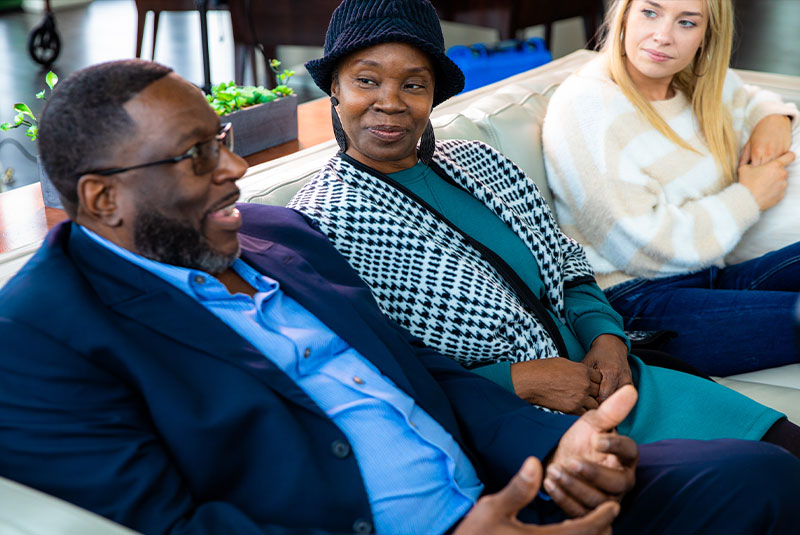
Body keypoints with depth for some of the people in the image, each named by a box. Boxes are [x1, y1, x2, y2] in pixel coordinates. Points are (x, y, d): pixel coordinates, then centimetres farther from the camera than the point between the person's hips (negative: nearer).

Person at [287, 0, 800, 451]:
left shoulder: (479, 162, 9)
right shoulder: (321, 224, -12)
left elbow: (569, 265, 17)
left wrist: (606, 338, -4)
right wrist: (518, 380, -19)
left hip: (596, 380, 7)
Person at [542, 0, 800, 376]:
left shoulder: (700, 82, 10)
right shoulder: (582, 107, -15)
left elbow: (748, 101, 36)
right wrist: (749, 198, -6)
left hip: (714, 277, 8)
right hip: (635, 302, -8)